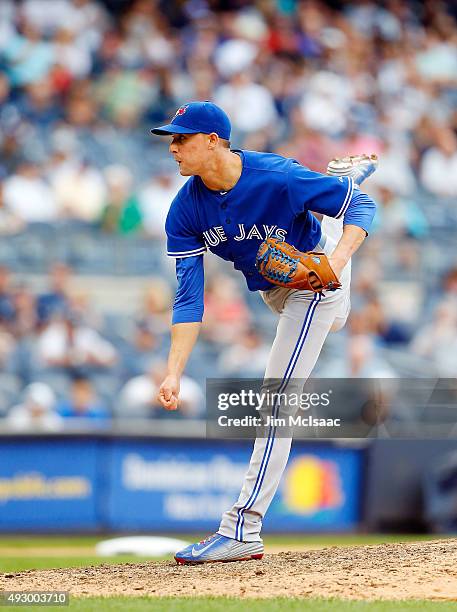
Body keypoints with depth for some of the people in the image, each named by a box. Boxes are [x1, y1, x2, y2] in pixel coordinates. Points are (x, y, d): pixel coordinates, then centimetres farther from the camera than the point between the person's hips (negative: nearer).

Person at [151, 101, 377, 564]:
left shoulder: (278, 177, -36)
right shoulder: (186, 210, -21)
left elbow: (361, 205, -24)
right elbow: (188, 298, -21)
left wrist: (339, 259, -43)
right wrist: (174, 373, -31)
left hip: (315, 277, -6)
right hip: (269, 287, 6)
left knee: (277, 399, -14)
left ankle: (241, 530, -15)